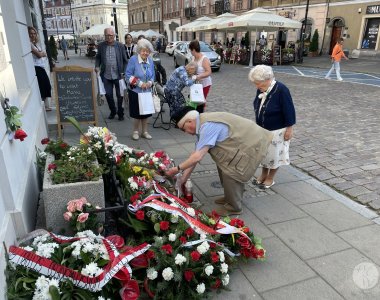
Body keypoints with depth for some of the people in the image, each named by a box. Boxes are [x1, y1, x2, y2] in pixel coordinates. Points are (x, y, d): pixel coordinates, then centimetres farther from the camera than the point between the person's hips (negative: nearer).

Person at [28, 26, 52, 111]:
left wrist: (41, 53, -7)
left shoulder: (36, 43, 18)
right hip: (36, 68, -9)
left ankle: (46, 105, 18)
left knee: (47, 86, 10)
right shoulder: (30, 44, -10)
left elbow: (44, 54, 12)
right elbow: (39, 54, -16)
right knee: (42, 87, -8)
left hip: (41, 67, 9)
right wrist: (42, 52, 4)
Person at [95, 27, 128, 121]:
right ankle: (112, 111, 29)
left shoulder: (120, 46, -2)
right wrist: (97, 66, -3)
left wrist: (124, 72, -3)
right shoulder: (101, 46, 2)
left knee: (120, 95, 7)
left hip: (118, 75, -1)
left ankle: (120, 113, 24)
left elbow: (125, 60, 3)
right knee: (108, 95, 7)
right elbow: (98, 57, 14)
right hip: (106, 76, 2)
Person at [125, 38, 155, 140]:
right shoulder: (133, 59, -13)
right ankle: (136, 131, 21)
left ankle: (145, 131, 25)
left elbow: (152, 75, 11)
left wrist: (150, 82, -10)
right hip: (135, 91, -4)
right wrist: (139, 83, -19)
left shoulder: (150, 60, 2)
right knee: (137, 113, 1)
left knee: (146, 112, 10)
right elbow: (128, 75, -12)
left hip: (147, 91, 4)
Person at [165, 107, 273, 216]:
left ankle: (233, 207, 10)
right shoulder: (203, 124, 2)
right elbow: (196, 153, 6)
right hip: (243, 141, 10)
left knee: (230, 173, -10)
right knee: (223, 167, 14)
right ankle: (230, 198, 31)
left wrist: (178, 168, -16)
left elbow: (198, 157, -29)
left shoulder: (208, 126, -28)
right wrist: (185, 176, 7)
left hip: (251, 144, -10)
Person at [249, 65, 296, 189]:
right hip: (262, 128, 7)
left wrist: (289, 129, -17)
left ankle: (270, 178, 25)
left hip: (276, 130, -7)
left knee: (274, 154, 8)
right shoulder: (261, 89, -3)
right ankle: (263, 174, 36)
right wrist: (258, 125, 17)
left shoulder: (281, 90, -24)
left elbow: (289, 111, -20)